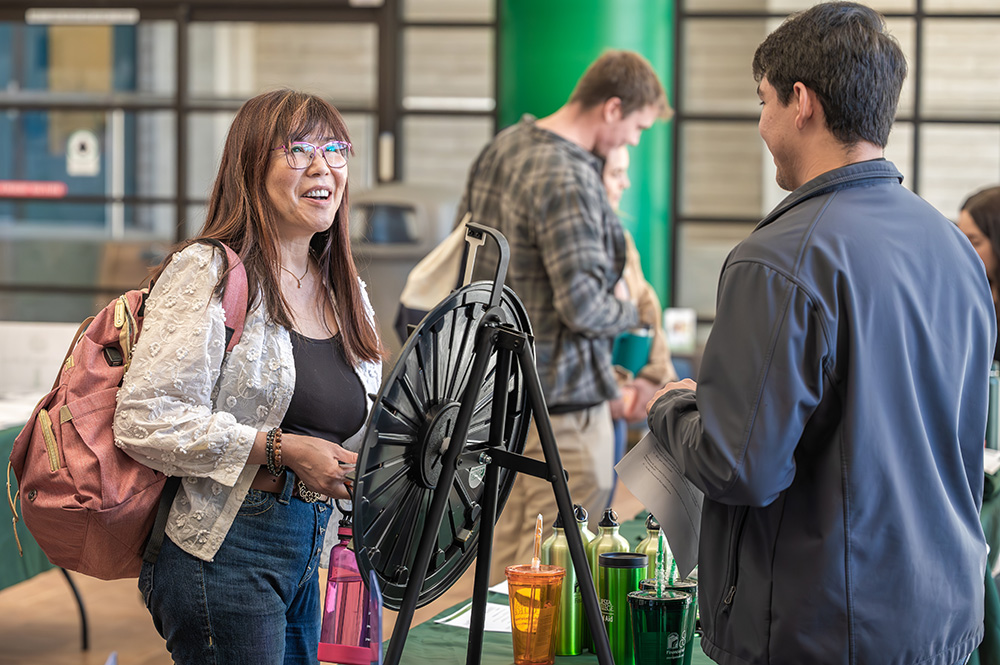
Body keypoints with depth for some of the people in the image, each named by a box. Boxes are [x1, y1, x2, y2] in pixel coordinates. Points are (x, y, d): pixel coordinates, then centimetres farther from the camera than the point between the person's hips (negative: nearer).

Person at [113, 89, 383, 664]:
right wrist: (279, 449, -20)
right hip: (222, 550, -8)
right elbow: (146, 421, -20)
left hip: (309, 550, 8)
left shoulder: (347, 294, 14)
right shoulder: (206, 273, -10)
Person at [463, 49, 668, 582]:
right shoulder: (568, 182, -23)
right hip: (559, 395, -10)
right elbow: (584, 308, -24)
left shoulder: (502, 147, 8)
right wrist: (631, 313, -5)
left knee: (510, 534, 19)